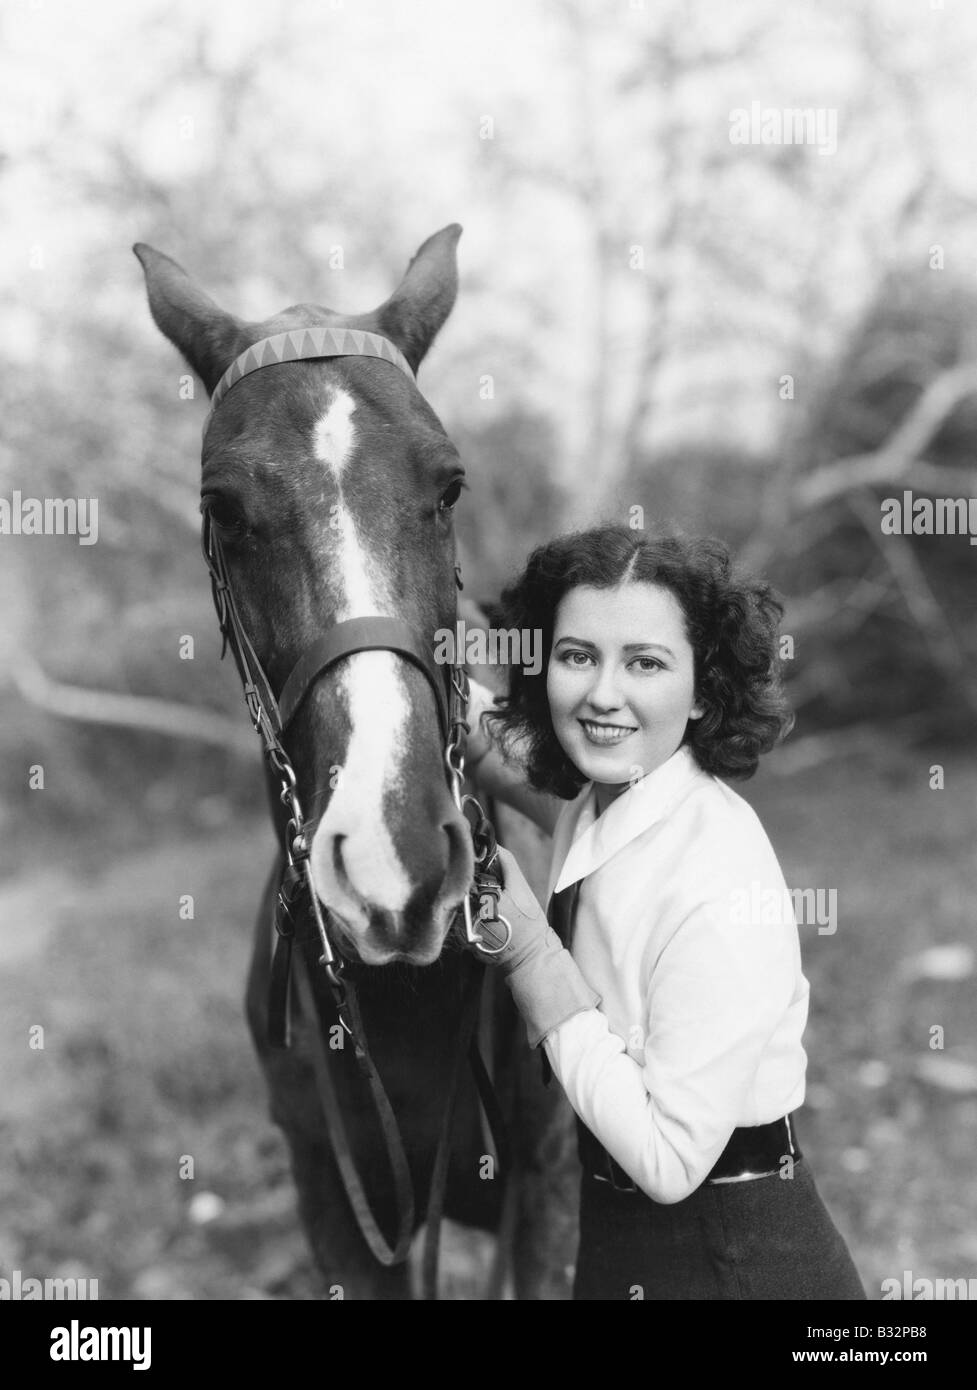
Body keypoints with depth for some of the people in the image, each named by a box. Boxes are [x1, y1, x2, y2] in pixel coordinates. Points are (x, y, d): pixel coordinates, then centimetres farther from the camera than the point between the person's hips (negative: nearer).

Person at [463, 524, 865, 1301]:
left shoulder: (719, 885, -28)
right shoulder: (595, 807, -5)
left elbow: (669, 1160, -26)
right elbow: (496, 743, 18)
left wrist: (528, 952, -26)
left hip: (737, 1264, -7)